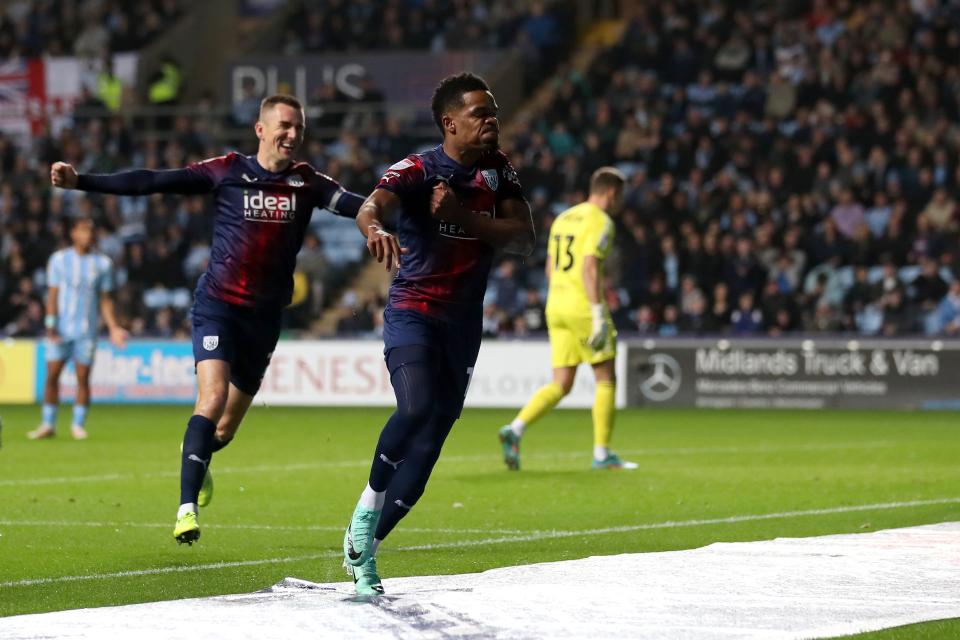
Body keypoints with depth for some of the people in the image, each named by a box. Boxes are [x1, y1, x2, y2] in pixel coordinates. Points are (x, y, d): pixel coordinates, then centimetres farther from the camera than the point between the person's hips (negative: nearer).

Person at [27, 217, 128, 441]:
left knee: (83, 378, -1)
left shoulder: (102, 263, 6)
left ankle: (78, 425, 8)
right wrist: (51, 326, -8)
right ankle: (48, 424, 7)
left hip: (87, 330, 1)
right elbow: (52, 294, 1)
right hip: (61, 328, -1)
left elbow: (105, 299, 10)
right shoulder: (59, 259, 2)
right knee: (52, 375, -1)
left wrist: (113, 327, 1)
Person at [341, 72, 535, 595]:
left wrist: (463, 215, -19)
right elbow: (373, 205, -33)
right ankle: (365, 515, -12)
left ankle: (363, 547, 15)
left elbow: (524, 240, -4)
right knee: (416, 408, -30)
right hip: (412, 312, -6)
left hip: (463, 323, 6)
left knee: (428, 445, 3)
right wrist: (374, 228, -58)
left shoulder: (498, 170, 4)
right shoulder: (416, 170, -14)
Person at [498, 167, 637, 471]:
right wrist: (599, 316, -21)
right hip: (583, 307, -8)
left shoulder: (563, 218, 17)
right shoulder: (600, 222, -9)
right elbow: (590, 268, -19)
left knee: (561, 385, 6)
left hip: (556, 308, 8)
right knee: (606, 379, 5)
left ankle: (515, 430, -13)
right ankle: (602, 453, 6)